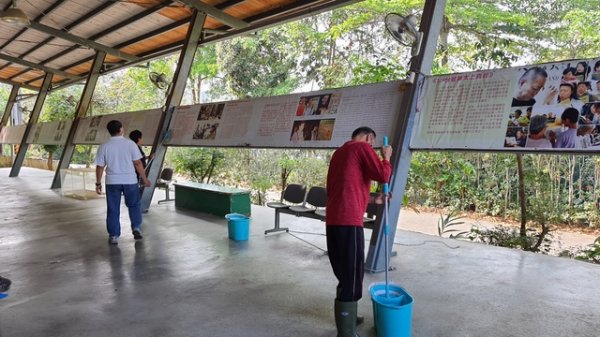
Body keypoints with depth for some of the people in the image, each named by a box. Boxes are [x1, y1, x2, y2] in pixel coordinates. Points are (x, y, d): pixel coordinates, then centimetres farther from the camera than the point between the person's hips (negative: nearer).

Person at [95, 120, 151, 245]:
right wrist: (145, 179, 2)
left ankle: (113, 236, 13)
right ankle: (136, 228, 8)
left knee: (113, 210, 9)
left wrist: (98, 183, 11)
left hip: (112, 182, 1)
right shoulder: (130, 144, -6)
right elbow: (138, 163, -6)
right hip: (130, 181, -1)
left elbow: (100, 167, 1)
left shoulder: (104, 147, -2)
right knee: (134, 205, 18)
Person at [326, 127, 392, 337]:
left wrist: (372, 199, 28)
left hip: (333, 220, 9)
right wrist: (386, 157, 7)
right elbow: (383, 176, -10)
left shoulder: (339, 152, 23)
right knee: (351, 276, -2)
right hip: (348, 221, -9)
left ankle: (347, 317, 36)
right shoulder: (363, 148, -2)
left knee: (344, 272, 21)